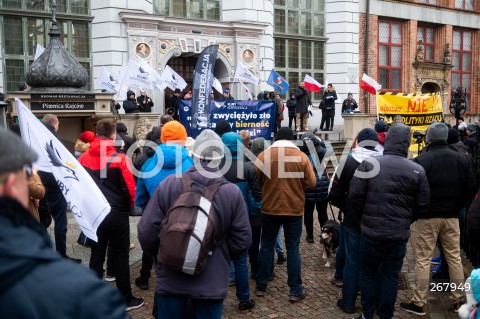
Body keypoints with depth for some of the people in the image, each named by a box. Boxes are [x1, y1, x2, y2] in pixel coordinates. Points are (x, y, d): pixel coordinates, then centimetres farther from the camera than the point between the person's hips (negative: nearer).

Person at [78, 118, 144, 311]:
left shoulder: (84, 158, -1)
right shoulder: (119, 159, -14)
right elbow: (129, 188, -13)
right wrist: (128, 206, 6)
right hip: (117, 214, -4)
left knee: (96, 254, 14)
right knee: (120, 256, 5)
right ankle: (126, 300, 15)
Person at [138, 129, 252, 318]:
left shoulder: (168, 185, -12)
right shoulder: (233, 193, -11)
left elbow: (146, 231, -9)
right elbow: (242, 239, -6)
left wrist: (157, 254, 11)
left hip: (170, 279, 0)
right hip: (212, 282, 0)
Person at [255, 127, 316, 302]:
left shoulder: (263, 156, -6)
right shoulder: (301, 156, -7)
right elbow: (311, 183, -3)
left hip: (270, 208, 1)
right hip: (294, 209, -1)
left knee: (266, 246, 13)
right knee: (293, 249, 7)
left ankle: (261, 286, 21)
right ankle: (295, 290, 12)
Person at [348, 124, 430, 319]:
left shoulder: (369, 164, -10)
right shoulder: (417, 171, -3)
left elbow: (354, 196, -10)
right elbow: (422, 206, 1)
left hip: (372, 231, -1)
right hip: (400, 233, 2)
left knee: (368, 272, 14)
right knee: (391, 275, 14)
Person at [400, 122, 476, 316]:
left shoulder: (421, 160, -13)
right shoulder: (462, 159, 3)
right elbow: (471, 188, 5)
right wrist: (457, 206, 14)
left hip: (428, 217, -4)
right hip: (452, 217, 5)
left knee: (423, 260, 1)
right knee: (454, 258, 14)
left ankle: (419, 303, 6)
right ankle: (459, 300, 23)